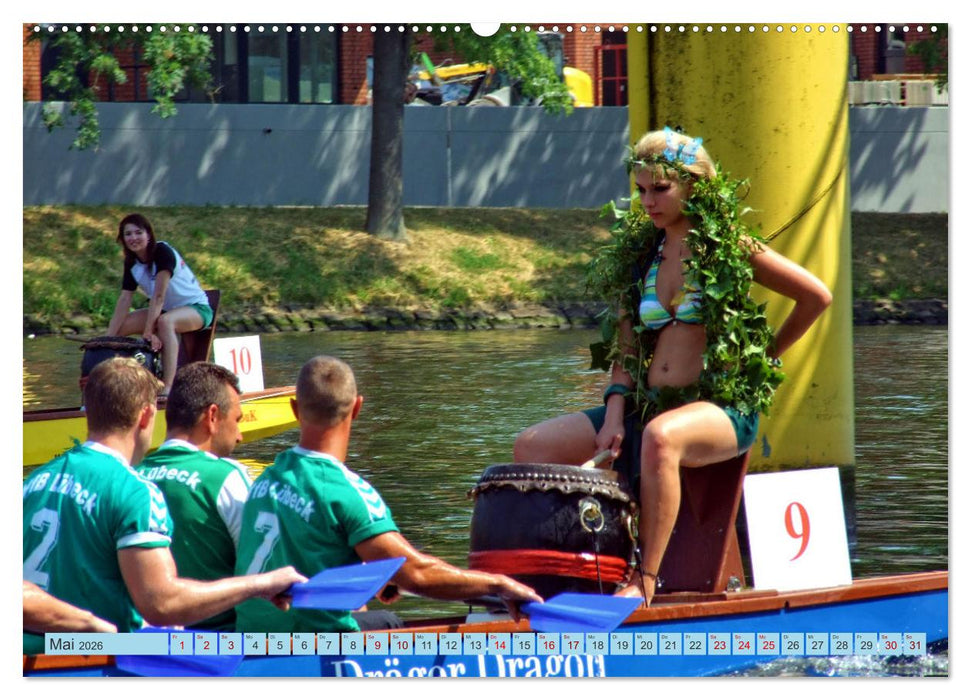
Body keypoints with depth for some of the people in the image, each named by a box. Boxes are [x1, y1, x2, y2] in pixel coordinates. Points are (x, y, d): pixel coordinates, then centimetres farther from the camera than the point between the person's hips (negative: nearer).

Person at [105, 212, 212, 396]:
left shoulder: (163, 252, -21)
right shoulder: (132, 264, -1)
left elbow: (159, 296, -28)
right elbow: (124, 300, -6)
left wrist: (148, 332, -33)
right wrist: (109, 338, -15)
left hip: (197, 308, -8)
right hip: (166, 310, 8)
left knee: (165, 321, -38)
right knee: (118, 326, -6)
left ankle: (167, 387, -44)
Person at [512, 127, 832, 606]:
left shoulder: (730, 249, -2)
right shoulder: (641, 253, 14)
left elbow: (816, 296, -1)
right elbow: (625, 346, 11)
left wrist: (763, 359, 5)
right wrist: (615, 414, -4)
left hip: (723, 405, -7)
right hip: (647, 404, 7)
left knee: (660, 436, -41)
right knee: (531, 448, -8)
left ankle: (644, 580, -40)